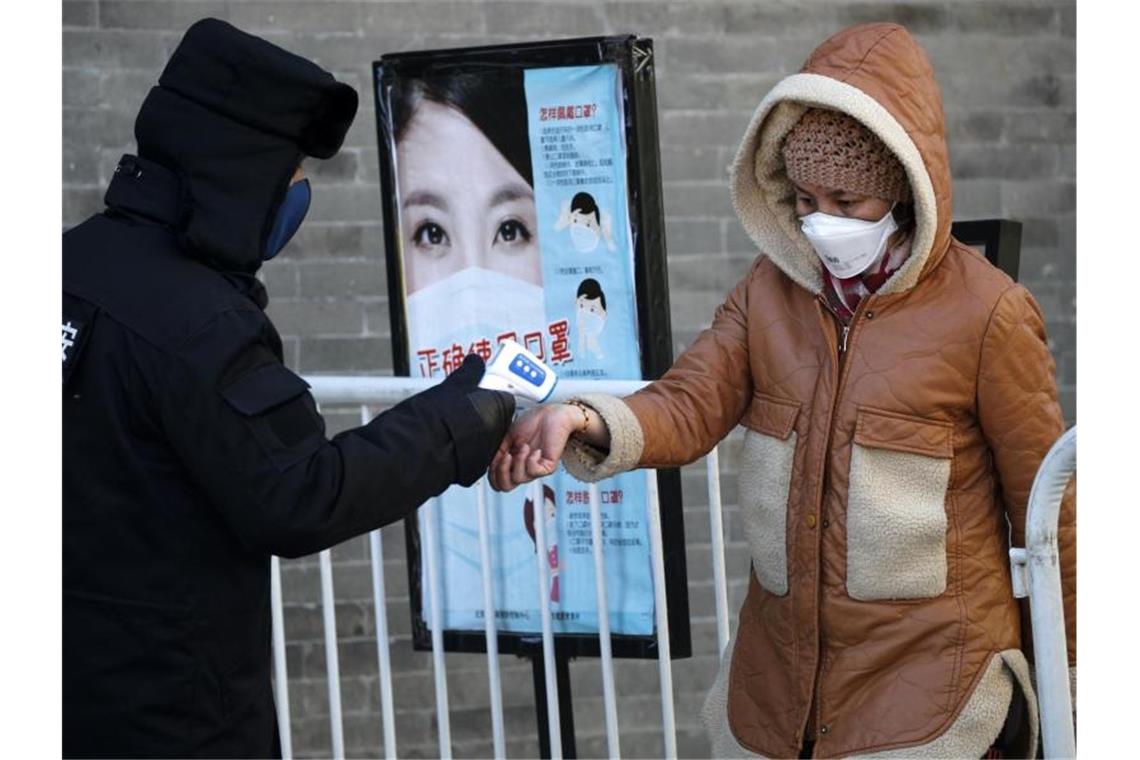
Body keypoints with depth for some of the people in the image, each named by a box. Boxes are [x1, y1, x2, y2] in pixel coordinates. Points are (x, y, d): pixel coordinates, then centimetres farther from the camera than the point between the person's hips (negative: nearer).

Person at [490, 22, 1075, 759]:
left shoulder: (986, 314, -11)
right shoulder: (771, 290, 4)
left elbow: (1046, 510, -4)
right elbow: (688, 406, -8)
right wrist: (581, 422, -29)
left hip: (925, 686, -5)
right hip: (779, 671, 5)